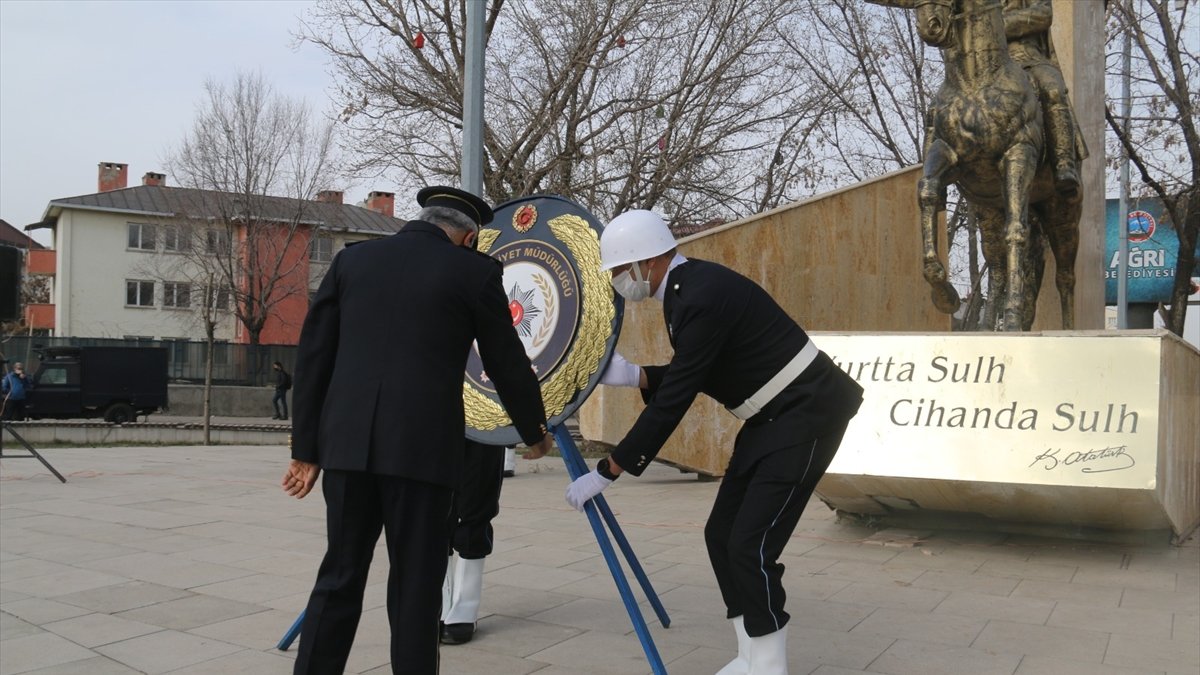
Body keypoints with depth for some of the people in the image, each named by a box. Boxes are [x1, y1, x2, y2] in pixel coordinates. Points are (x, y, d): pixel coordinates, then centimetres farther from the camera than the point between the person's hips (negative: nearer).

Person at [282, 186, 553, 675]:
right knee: (415, 584, 6)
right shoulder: (474, 271, 2)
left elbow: (313, 356, 9)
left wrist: (306, 448, 13)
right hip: (421, 446, -3)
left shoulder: (352, 259, 12)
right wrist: (534, 432, 24)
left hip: (347, 443, 4)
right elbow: (507, 363, 9)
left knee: (339, 577, 12)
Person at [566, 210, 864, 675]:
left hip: (805, 412, -10)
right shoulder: (685, 288, 6)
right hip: (773, 416, 10)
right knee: (722, 535, 9)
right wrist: (633, 375, 1)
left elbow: (674, 401, -26)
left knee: (751, 545, -10)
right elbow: (689, 377, 16)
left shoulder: (704, 295, -25)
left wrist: (606, 472, -21)